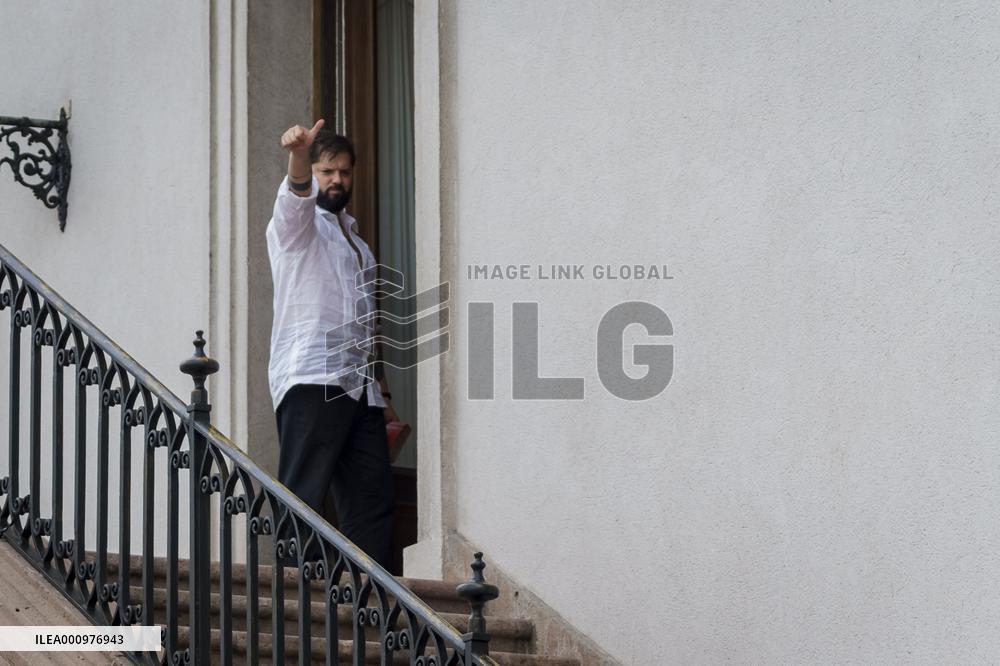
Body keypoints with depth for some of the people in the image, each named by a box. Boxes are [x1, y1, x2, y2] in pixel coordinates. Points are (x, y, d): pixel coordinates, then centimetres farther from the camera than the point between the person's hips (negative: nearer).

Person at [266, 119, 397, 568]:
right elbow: (295, 195, -20)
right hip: (311, 382, -7)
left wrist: (383, 394, 22)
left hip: (360, 387, 7)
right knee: (303, 497, -12)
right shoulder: (297, 224, 6)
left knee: (372, 499, 2)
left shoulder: (355, 240, 27)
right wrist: (298, 156, -42)